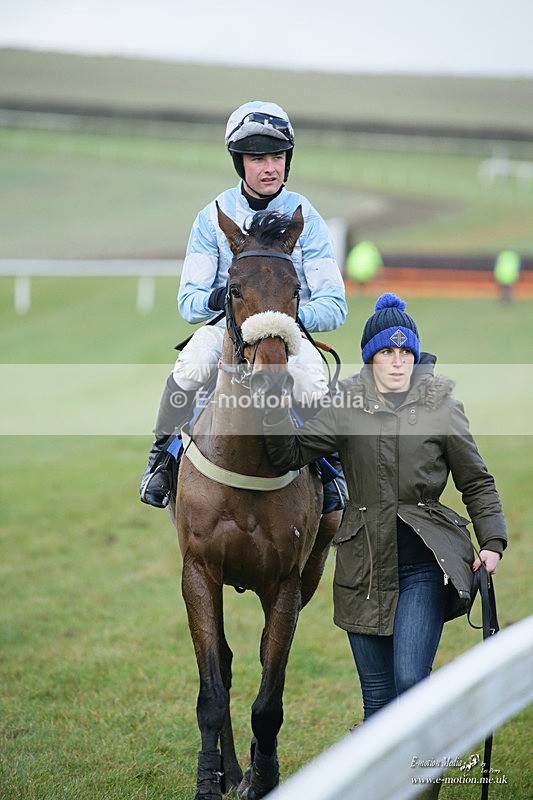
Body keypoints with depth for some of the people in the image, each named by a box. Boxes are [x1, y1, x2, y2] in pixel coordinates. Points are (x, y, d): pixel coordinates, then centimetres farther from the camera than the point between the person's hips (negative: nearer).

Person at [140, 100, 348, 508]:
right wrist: (216, 299, -23)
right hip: (225, 326, 0)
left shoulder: (305, 217, -1)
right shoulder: (214, 216, 1)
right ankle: (162, 457, -13)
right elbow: (188, 301, 0)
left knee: (314, 385, -31)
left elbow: (334, 306, -4)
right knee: (191, 367, -32)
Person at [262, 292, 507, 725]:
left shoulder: (442, 408, 1)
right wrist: (276, 405, -16)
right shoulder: (347, 408, 5)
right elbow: (291, 453, -1)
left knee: (410, 682, -16)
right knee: (377, 698, 7)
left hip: (425, 563, -2)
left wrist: (492, 541, -3)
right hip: (365, 566, 2)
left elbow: (477, 483, 8)